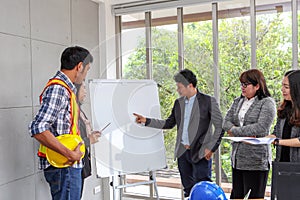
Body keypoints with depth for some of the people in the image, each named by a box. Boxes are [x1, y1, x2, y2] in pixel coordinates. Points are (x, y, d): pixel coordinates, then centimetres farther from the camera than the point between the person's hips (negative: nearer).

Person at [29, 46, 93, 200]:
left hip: (68, 165, 10)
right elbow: (38, 129, -27)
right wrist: (70, 154, -25)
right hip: (63, 166, -10)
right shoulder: (57, 89, -17)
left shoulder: (65, 88, 15)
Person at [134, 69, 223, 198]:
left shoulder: (208, 101, -6)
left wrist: (211, 148, -9)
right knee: (188, 190, 13)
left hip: (201, 153, -5)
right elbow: (169, 124, 15)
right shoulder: (178, 102, 11)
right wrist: (146, 121, 8)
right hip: (182, 153, 5)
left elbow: (220, 127, -4)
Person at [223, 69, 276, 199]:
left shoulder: (267, 103, -7)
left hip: (256, 161, -6)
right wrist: (245, 133, -13)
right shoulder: (238, 101, 12)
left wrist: (234, 131, -12)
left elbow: (261, 128, -19)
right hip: (237, 159, 6)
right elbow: (226, 122, 4)